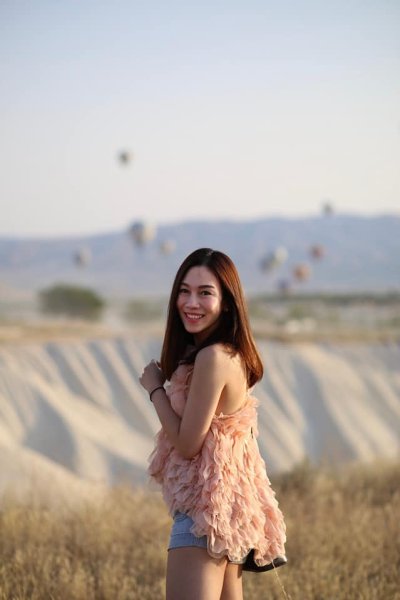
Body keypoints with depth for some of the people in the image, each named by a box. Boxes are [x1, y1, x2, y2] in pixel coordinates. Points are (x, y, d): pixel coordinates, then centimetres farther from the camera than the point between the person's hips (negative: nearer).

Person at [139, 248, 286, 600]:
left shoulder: (212, 357, -19)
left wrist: (155, 388, -7)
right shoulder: (232, 354, 10)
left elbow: (187, 444, -16)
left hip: (206, 508, -10)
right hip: (227, 502, 10)